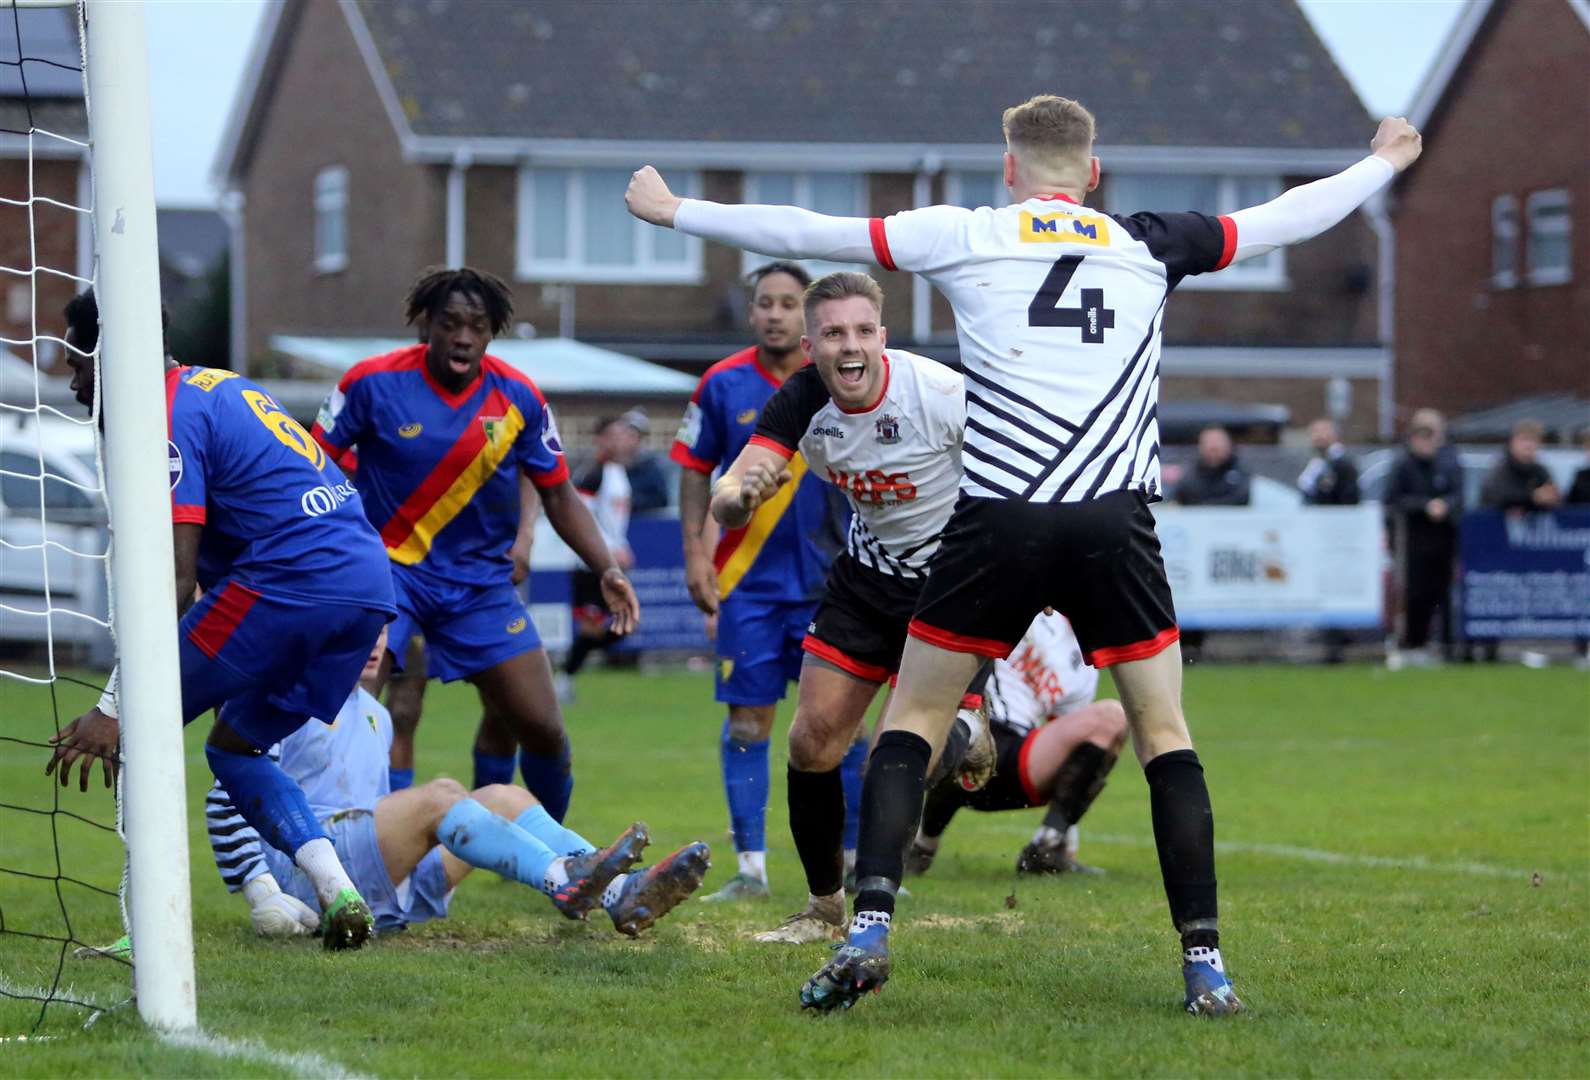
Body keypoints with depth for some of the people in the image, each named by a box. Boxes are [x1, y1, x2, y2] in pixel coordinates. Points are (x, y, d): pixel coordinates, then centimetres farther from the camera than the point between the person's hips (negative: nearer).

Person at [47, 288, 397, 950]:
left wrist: (114, 707, -15)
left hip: (290, 583, -9)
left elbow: (177, 585, -15)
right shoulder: (217, 387, 23)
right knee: (233, 747, 22)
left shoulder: (168, 420, -7)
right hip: (370, 588, 9)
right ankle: (338, 890, 2)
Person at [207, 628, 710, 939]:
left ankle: (621, 894, -31)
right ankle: (564, 880, -52)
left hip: (384, 889, 8)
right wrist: (258, 890, -17)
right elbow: (227, 801, -8)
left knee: (503, 799, -9)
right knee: (437, 796, -30)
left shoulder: (375, 716, 26)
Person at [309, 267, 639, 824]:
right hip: (388, 565, -2)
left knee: (542, 727, -1)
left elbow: (557, 493, 5)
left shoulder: (518, 398, -4)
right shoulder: (373, 381, -11)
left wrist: (606, 570, -5)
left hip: (481, 578, 2)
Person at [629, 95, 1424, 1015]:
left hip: (998, 523, -1)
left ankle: (869, 930, -4)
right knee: (1165, 734, 11)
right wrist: (1384, 163, 42)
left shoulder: (963, 235, 7)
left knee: (915, 720, 11)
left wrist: (673, 211, 20)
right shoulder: (1150, 246, 12)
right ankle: (1205, 963, 3)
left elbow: (808, 232, 9)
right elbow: (1284, 220, 24)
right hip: (1116, 523, 1)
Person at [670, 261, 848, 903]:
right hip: (749, 580, 0)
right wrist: (694, 551, -3)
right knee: (748, 721, -1)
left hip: (829, 578, 0)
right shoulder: (723, 385, -1)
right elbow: (695, 471, 5)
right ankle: (750, 868, 5)